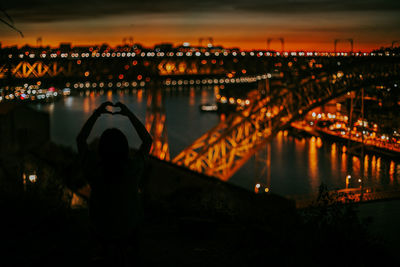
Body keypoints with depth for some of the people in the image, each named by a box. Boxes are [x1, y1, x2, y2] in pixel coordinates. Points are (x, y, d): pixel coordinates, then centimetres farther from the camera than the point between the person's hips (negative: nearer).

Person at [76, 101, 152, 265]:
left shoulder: (94, 169, -32)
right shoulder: (134, 168, -31)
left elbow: (80, 139, -13)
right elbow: (148, 140, -12)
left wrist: (96, 113, -14)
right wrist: (129, 114, -14)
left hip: (101, 226, 0)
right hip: (129, 226, 1)